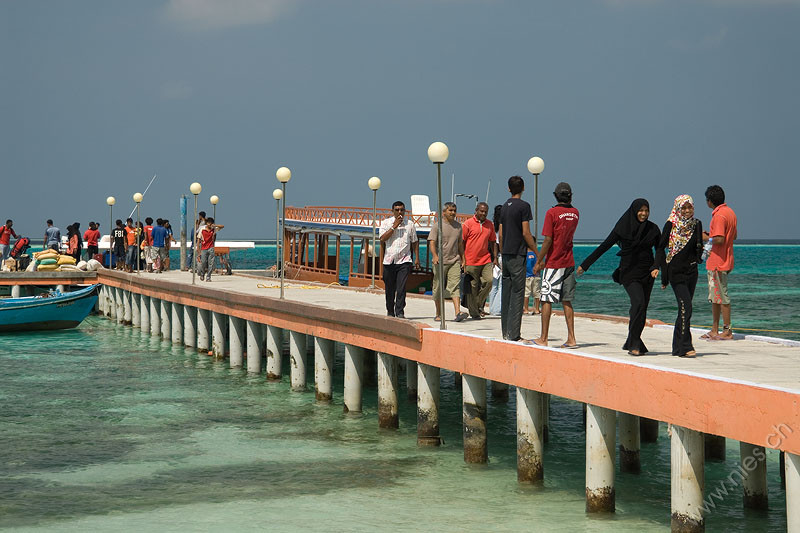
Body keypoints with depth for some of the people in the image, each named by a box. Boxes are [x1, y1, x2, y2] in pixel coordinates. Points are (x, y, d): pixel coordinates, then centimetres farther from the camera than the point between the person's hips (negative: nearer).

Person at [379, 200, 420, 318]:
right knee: (390, 288, 7)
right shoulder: (386, 223, 5)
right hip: (389, 260, 0)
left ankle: (400, 312, -12)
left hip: (404, 261, 0)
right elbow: (382, 239, -9)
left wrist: (417, 258, 11)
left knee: (401, 288, -12)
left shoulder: (409, 224, 9)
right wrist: (394, 226, -12)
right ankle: (390, 312, 21)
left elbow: (415, 242, 17)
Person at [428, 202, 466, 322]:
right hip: (440, 262, -3)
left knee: (455, 286, -11)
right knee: (438, 288, 5)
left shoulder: (458, 226, 12)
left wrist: (462, 259, 22)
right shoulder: (437, 226, -4)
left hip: (454, 261, 3)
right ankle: (438, 314, 18)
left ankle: (458, 313, -21)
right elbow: (432, 243, -12)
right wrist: (435, 256, -28)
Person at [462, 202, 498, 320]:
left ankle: (479, 304, 11)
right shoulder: (468, 224, -3)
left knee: (488, 281, -11)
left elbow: (493, 242, 20)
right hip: (471, 261, -4)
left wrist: (495, 258, 12)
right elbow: (461, 243, -1)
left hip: (486, 260, 4)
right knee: (472, 287, 0)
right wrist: (462, 260, -5)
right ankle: (474, 312, 9)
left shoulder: (490, 225, 12)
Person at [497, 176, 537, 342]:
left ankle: (506, 332, 14)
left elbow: (500, 234, 14)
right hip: (518, 254, -7)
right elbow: (526, 232, -12)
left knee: (506, 293, 10)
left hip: (506, 254, 7)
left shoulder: (504, 207, 12)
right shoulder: (523, 206, -8)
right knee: (517, 294, -7)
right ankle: (514, 335, -10)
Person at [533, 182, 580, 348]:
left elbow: (548, 240, -14)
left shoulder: (552, 213, -11)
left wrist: (538, 262, -8)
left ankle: (543, 339, 0)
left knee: (547, 300, -1)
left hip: (553, 263, -6)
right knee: (567, 302, 9)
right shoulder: (575, 213, 7)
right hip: (569, 263, 6)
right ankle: (571, 339, 6)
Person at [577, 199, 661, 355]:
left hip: (647, 272, 4)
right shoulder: (623, 228, -4)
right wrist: (585, 264, -2)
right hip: (629, 272, -4)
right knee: (638, 302, -22)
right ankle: (634, 344, -17)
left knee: (641, 308, 3)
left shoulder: (653, 229, 5)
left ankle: (632, 343, 19)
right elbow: (605, 246, -2)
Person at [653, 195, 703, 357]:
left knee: (685, 308, 6)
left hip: (691, 270, 5)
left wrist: (704, 249, -1)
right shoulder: (671, 224, -4)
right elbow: (661, 247, -3)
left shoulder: (696, 225, 9)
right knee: (685, 306, -15)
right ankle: (684, 346, -14)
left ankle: (678, 346, 14)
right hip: (676, 271, -5)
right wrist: (657, 266, -13)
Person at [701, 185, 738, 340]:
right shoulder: (730, 212, 13)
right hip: (725, 261, 10)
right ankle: (714, 330, 19)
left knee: (722, 296, -5)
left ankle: (727, 331, -1)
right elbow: (733, 236, 20)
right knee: (714, 297, 14)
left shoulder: (719, 215, -19)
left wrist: (706, 238, -9)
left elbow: (719, 240, -26)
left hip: (718, 262, -10)